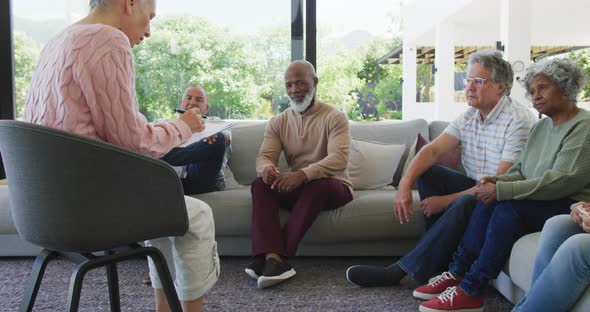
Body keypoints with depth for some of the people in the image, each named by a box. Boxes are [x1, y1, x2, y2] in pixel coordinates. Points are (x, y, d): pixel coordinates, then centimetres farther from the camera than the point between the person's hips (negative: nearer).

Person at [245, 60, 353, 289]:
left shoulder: (334, 117, -7)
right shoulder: (278, 122, 8)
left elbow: (339, 158, -23)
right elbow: (264, 156, -4)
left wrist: (303, 174, -41)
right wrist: (266, 168, -32)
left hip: (332, 187, -4)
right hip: (295, 187, 4)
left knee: (318, 185, -38)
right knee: (260, 184, -24)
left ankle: (276, 256, -37)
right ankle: (274, 259, -42)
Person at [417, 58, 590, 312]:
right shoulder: (541, 127, 14)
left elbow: (561, 181, -24)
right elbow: (520, 171, 13)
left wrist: (500, 190, -25)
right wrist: (498, 181, -12)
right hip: (543, 203, 8)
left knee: (510, 206, -29)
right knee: (489, 202, -16)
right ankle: (457, 274, -14)